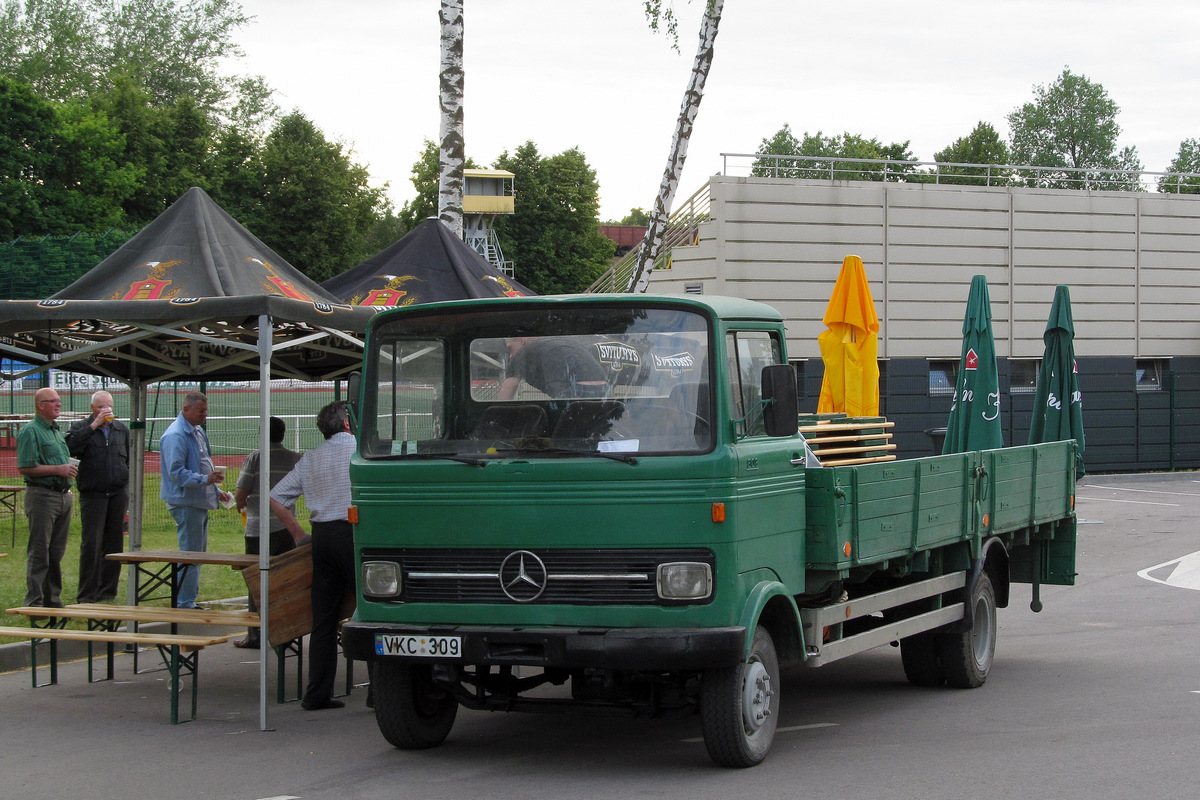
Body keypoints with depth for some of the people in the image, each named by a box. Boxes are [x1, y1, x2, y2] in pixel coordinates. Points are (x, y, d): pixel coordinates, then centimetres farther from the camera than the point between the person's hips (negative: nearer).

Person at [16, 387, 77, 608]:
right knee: (39, 552, -6)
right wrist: (58, 469, -17)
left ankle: (53, 600, 17)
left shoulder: (57, 430, 18)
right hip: (42, 496, -8)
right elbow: (25, 468, -17)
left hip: (62, 496, 8)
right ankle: (34, 602, -3)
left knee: (57, 553, 11)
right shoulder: (30, 431, -9)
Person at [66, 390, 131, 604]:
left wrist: (129, 486, 13)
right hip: (93, 494, -4)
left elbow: (130, 459, 20)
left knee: (114, 544, 5)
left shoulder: (122, 429, 14)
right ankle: (87, 596, -3)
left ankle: (108, 590, 13)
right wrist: (94, 426, -19)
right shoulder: (82, 428, 2)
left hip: (118, 493, 4)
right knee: (91, 544, -7)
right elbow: (71, 446, -19)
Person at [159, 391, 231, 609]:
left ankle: (188, 601, 20)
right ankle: (185, 603, -3)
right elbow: (176, 472, -23)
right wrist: (205, 479, -30)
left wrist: (217, 490, 22)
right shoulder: (175, 435, -16)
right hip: (186, 503, -10)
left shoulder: (198, 432, 17)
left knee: (198, 554, 13)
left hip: (201, 502, 10)